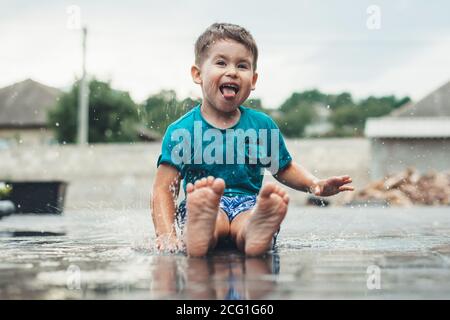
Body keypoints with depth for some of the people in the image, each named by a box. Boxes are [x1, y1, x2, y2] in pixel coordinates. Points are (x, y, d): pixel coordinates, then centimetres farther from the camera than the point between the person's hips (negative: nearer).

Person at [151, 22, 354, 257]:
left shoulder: (262, 124, 13)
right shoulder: (182, 130, 1)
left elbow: (284, 168, 26)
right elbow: (163, 189, -3)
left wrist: (314, 184, 5)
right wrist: (166, 237, -16)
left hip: (248, 204, 2)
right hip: (205, 208, -2)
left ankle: (257, 231, -69)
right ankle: (198, 232, -71)